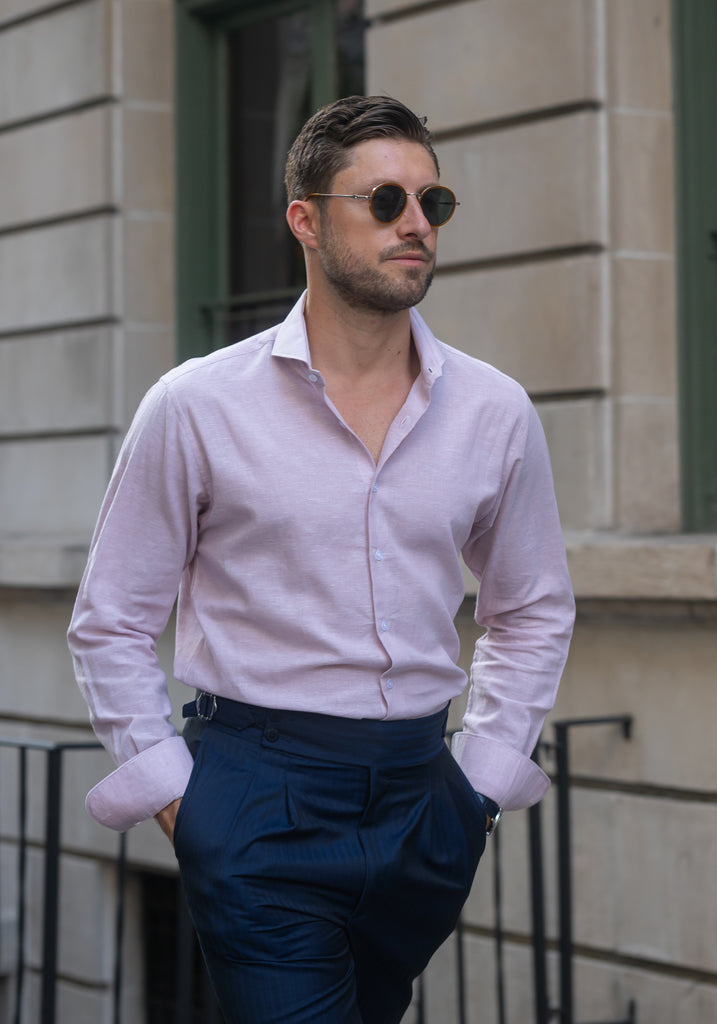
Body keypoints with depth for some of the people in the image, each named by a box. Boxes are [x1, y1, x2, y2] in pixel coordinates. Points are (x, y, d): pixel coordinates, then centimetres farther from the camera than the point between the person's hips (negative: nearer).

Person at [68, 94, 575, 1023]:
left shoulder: (495, 413, 4)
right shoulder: (197, 407, -4)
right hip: (258, 798, -3)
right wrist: (172, 791, -3)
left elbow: (534, 612, 18)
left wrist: (482, 778, 10)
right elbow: (111, 623, 3)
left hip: (422, 800, 4)